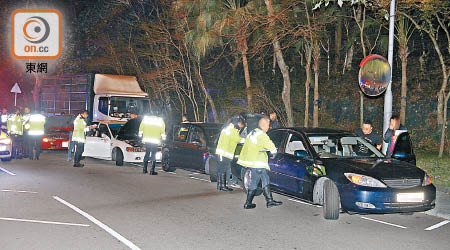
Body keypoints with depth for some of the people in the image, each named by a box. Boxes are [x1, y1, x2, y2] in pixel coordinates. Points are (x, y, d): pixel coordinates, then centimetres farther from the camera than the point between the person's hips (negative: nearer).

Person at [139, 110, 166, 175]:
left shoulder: (145, 118, 9)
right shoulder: (160, 120, 5)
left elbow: (141, 128, 10)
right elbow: (163, 131, 6)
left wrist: (140, 135, 20)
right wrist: (163, 138, 17)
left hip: (147, 140, 2)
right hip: (155, 141, -2)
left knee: (147, 154, 13)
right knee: (153, 155, 2)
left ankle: (144, 169, 13)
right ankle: (152, 171, -2)